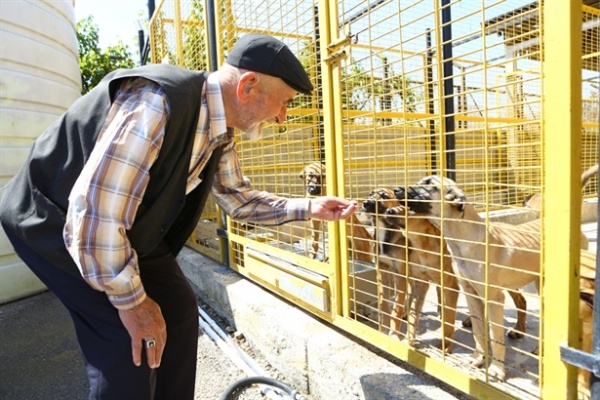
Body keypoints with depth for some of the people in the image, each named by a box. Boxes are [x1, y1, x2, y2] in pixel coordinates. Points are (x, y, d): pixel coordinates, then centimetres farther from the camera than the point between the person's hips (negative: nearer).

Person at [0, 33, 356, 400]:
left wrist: (309, 208, 0)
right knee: (130, 341, -14)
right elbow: (94, 216, -36)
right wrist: (131, 301, -23)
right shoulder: (156, 100, -35)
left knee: (178, 310, 6)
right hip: (55, 219, -7)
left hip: (129, 227, 8)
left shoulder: (219, 130, -6)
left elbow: (237, 198, 8)